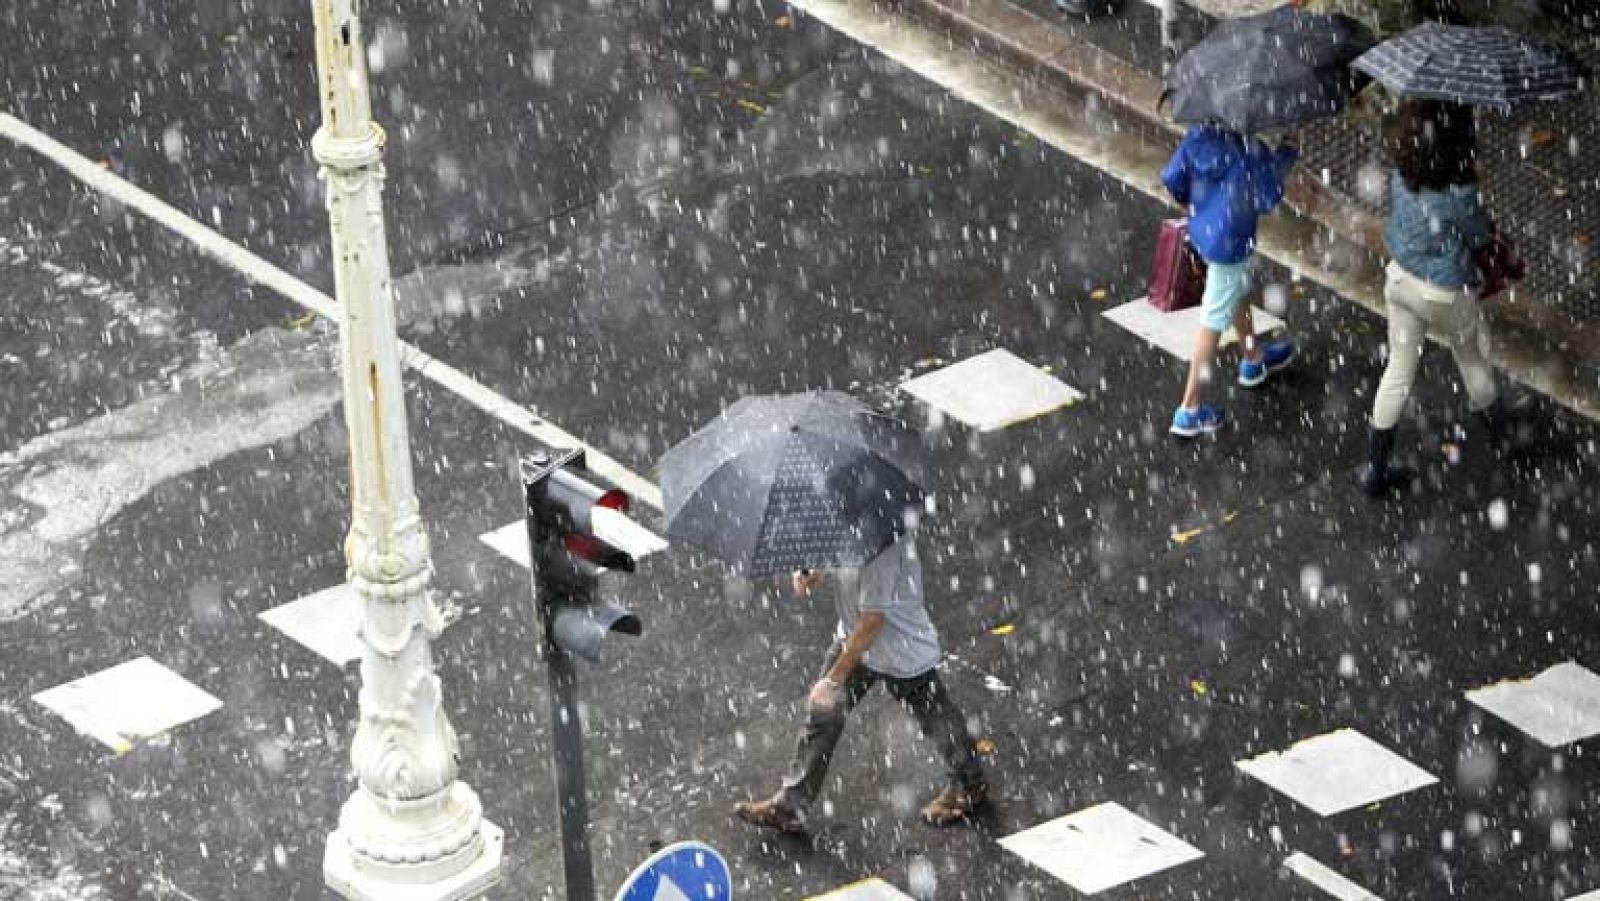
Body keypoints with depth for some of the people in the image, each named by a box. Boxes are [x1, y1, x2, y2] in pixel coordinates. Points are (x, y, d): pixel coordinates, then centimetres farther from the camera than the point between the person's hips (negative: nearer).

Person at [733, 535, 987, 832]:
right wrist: (815, 573, -12)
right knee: (822, 715, 10)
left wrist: (835, 677, -25)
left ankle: (968, 785, 41)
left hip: (902, 651, -8)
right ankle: (789, 805, 20)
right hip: (853, 638, 8)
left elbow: (872, 622, -32)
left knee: (936, 719, 16)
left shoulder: (882, 550, -38)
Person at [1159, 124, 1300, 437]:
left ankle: (1253, 359, 57)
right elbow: (1268, 199, -20)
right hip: (1231, 243, -7)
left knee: (1239, 290, 32)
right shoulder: (1251, 151, -28)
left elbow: (1172, 179, -4)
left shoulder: (1197, 136, -11)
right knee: (1215, 321, 5)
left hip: (1202, 231, 7)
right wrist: (1284, 158, -8)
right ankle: (1189, 409, 12)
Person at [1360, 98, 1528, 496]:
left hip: (1400, 279, 4)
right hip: (1446, 296, -4)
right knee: (1471, 359, 27)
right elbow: (1482, 236, -14)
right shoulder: (1459, 196, -34)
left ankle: (1375, 468, 26)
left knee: (1399, 370, 19)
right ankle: (1493, 415, 56)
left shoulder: (1399, 177, -18)